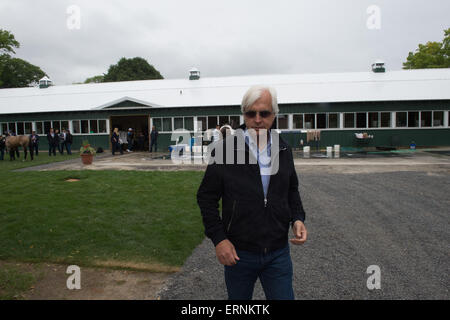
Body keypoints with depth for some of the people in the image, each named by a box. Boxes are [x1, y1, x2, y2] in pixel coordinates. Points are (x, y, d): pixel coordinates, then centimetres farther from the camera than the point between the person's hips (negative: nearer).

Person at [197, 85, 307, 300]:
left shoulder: (283, 150, 2)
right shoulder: (225, 149, -10)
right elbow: (206, 197, -5)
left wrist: (297, 218, -2)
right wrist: (218, 238, -11)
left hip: (278, 253, 2)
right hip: (238, 253, -2)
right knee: (238, 297, 19)